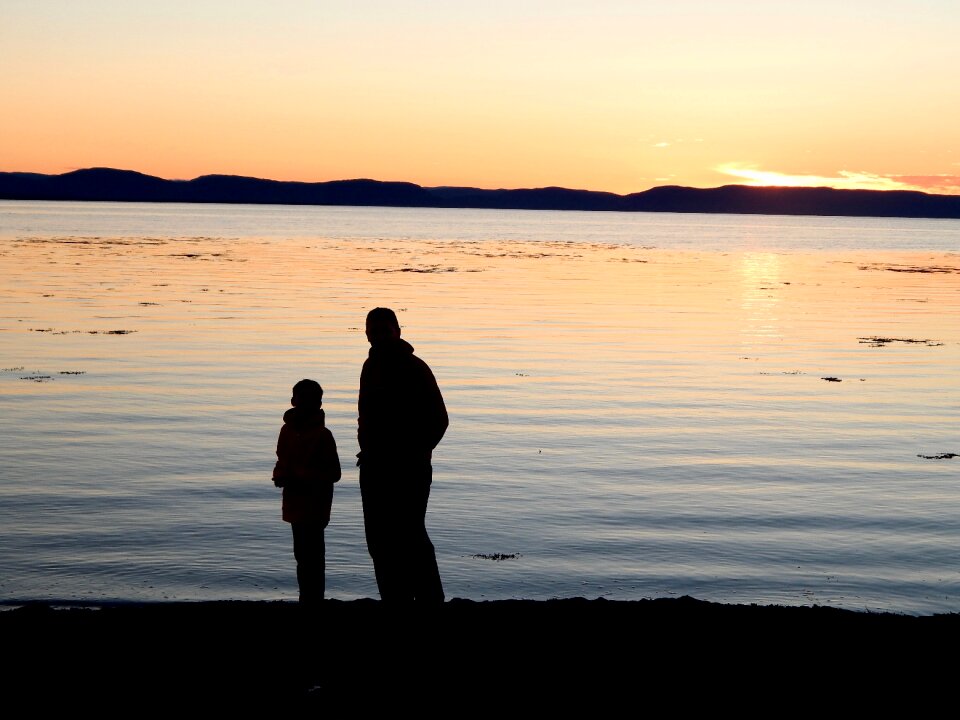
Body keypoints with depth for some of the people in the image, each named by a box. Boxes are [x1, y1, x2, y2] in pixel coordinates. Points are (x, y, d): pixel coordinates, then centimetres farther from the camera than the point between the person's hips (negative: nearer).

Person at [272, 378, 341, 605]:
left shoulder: (322, 435, -13)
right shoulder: (288, 429, 7)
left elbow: (333, 473, -14)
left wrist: (301, 478, -22)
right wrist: (280, 475, -3)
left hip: (314, 507, -7)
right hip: (295, 504, 7)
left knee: (311, 556, -8)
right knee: (303, 554, 15)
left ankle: (312, 601, -3)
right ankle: (308, 601, 25)